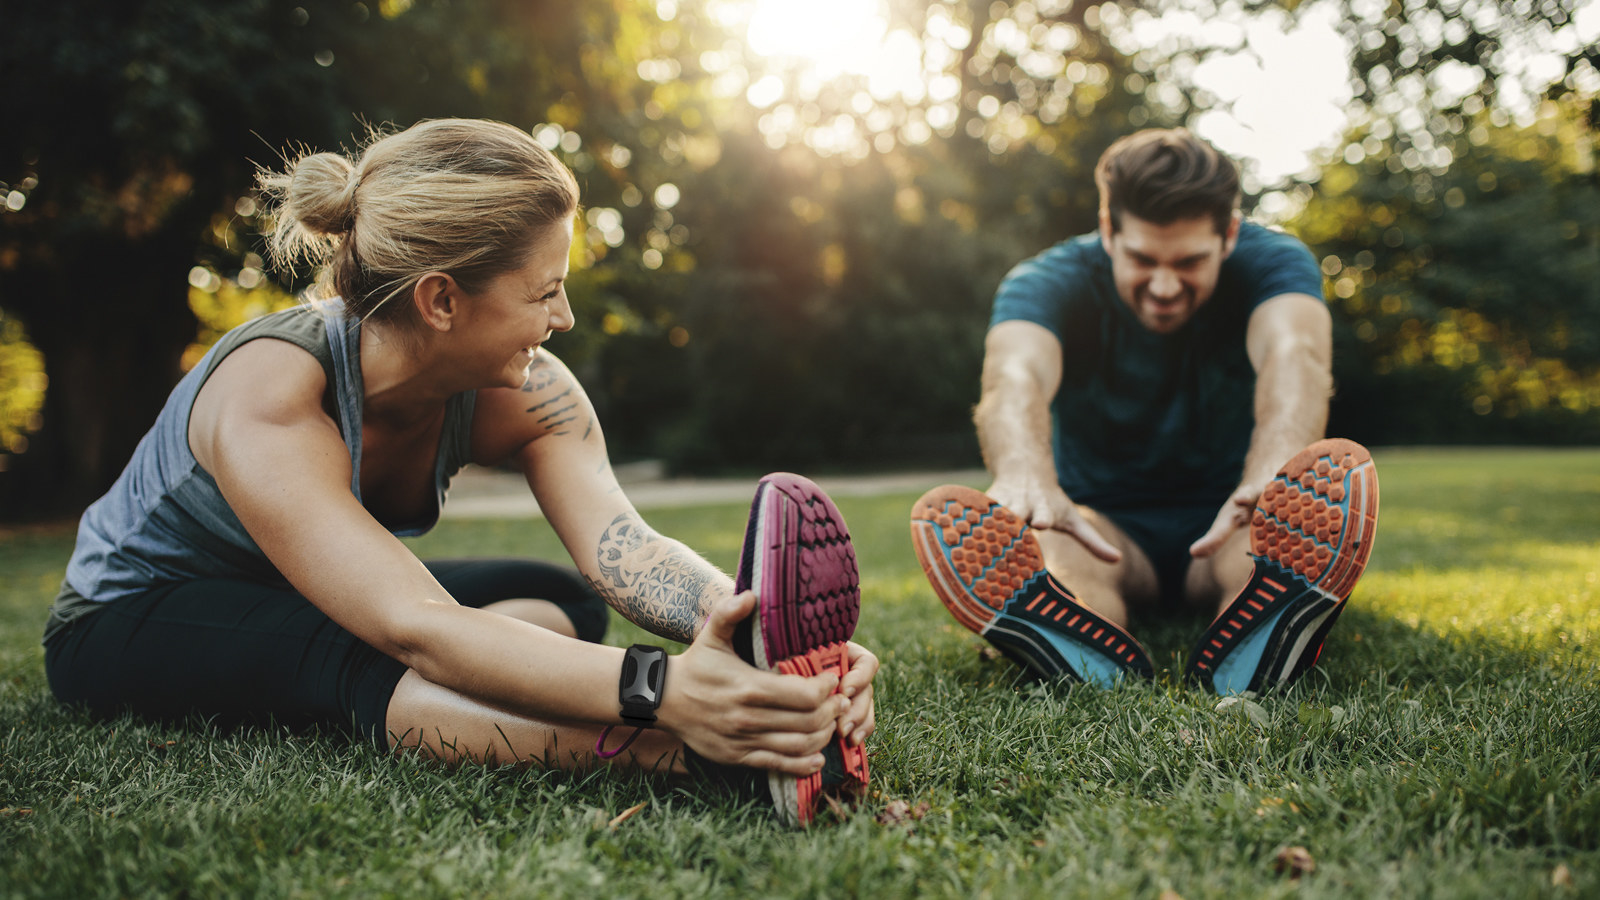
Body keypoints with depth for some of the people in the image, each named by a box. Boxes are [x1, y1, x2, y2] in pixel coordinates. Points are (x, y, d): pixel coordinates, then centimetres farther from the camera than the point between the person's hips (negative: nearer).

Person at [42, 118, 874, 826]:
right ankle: (702, 752, -57)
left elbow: (620, 544, -35)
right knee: (362, 659, -39)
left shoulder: (521, 392, -19)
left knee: (554, 603, -21)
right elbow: (416, 631, -49)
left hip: (314, 608, 7)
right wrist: (658, 689, -63)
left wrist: (757, 625, -55)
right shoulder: (268, 403, -36)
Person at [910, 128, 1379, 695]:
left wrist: (1273, 474, -58)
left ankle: (1243, 665, -59)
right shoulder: (1049, 282, -13)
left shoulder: (1273, 263, -11)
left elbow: (1292, 353, -34)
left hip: (1224, 524, 1)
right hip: (1108, 528, 0)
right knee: (1020, 536, -34)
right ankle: (1103, 669, -63)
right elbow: (1017, 376, -37)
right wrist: (1027, 479, -61)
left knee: (1334, 485, -33)